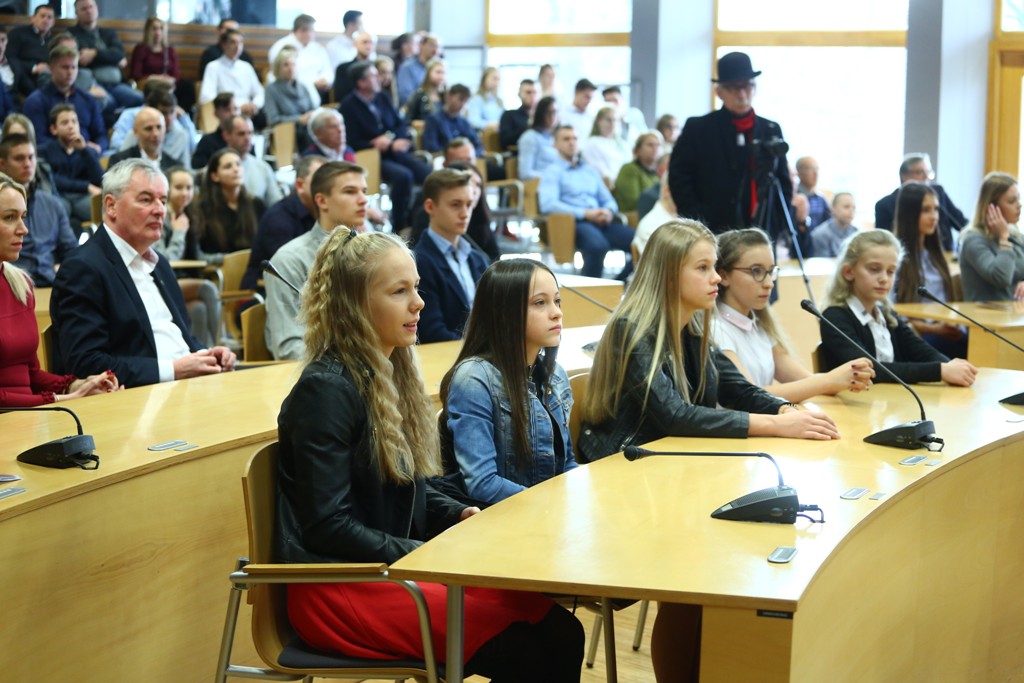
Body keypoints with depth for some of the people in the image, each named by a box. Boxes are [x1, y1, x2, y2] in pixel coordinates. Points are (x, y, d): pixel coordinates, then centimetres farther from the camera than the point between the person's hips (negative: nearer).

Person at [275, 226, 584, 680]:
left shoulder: (393, 375, 12)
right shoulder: (326, 390, -15)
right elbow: (328, 526, -18)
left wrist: (461, 516, 0)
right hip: (337, 588, -8)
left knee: (560, 633, -11)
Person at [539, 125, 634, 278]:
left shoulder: (590, 171, 28)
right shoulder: (553, 171, 8)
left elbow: (609, 200, 26)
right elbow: (548, 204, -9)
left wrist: (609, 211, -1)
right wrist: (585, 213, -15)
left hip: (601, 222, 6)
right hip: (574, 223, -6)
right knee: (598, 246, -40)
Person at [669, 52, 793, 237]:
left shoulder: (771, 131, 14)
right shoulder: (697, 129, 4)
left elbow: (784, 185, 16)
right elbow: (679, 180, 0)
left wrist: (776, 227, 3)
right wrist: (699, 227, -8)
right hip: (713, 235, -3)